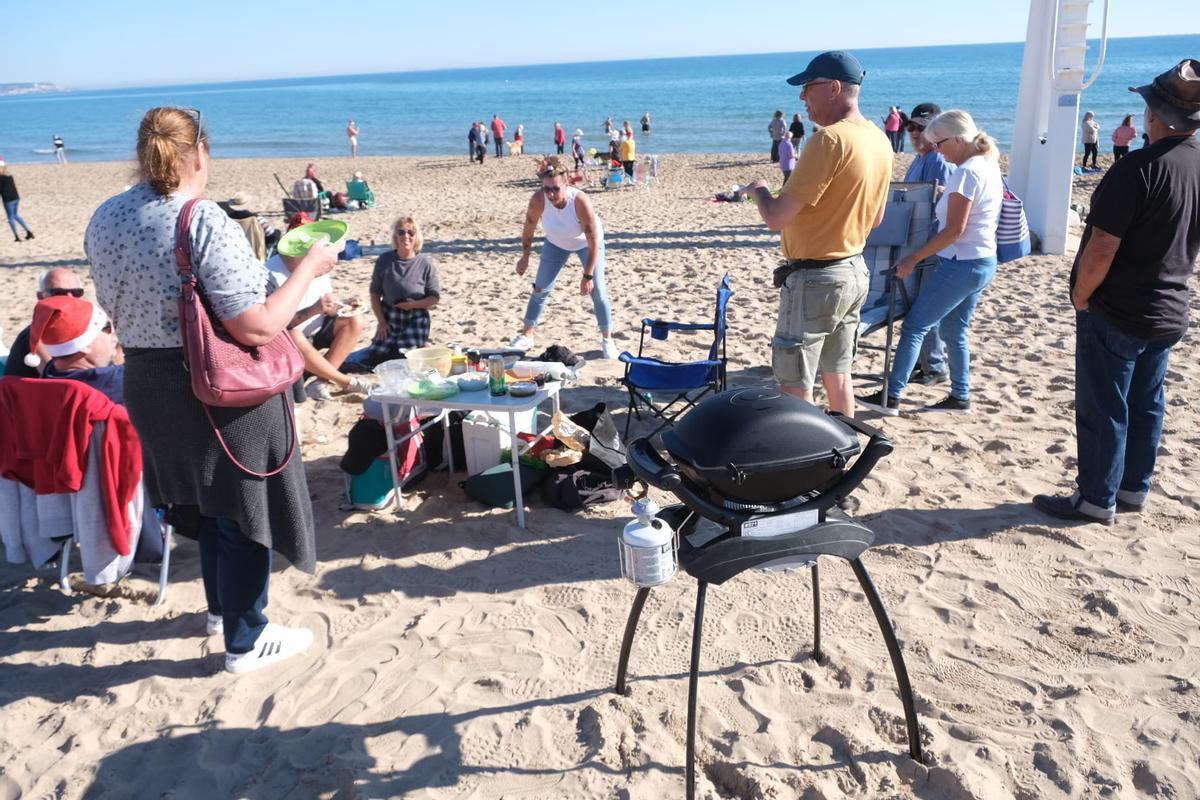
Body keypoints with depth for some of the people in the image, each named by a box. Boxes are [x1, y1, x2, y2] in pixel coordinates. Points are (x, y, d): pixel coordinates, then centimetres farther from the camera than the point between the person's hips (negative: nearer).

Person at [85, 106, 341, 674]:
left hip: (147, 386, 8)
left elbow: (114, 308, 14)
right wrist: (308, 267, -14)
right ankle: (245, 642, 23)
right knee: (244, 511, 9)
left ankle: (221, 606, 45)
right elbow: (257, 328, -25)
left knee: (206, 498, 26)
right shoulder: (205, 223, -23)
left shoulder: (103, 220, 1)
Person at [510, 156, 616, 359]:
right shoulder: (538, 200, -32)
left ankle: (607, 340, 6)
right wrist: (525, 257, -4)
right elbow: (528, 229, -12)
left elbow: (594, 242, -32)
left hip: (587, 242, -3)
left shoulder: (580, 202, -39)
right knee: (540, 288, 4)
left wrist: (588, 276, -29)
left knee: (598, 290, -7)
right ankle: (526, 336, 17)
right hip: (556, 243, 3)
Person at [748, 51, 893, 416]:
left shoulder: (830, 139, -21)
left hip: (815, 279, -9)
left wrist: (759, 189, -2)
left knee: (795, 388, 2)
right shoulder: (879, 139, 6)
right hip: (856, 270, 9)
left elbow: (776, 217, -22)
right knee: (837, 375, 20)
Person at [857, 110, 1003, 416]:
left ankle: (890, 398, -2)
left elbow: (954, 230, -21)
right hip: (984, 261, 10)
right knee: (954, 330, 17)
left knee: (914, 326, -5)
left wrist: (913, 258, -17)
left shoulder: (967, 172, -18)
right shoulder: (990, 166, 12)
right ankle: (960, 397, 23)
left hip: (962, 264, -10)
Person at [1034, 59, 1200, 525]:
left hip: (1116, 315, -8)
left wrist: (1081, 297, -10)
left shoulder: (1139, 169, -23)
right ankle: (1134, 489, 30)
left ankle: (1096, 500, 12)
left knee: (1103, 409, 3)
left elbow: (1101, 250, -23)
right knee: (1146, 404, 17)